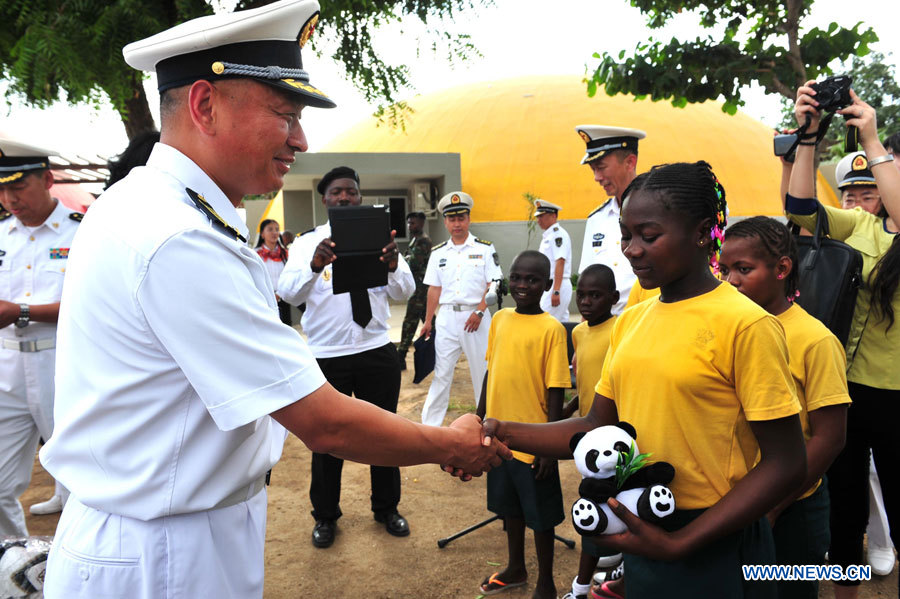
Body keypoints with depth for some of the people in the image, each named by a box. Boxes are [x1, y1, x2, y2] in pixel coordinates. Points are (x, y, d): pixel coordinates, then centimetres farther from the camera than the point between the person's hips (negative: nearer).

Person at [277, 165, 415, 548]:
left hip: (377, 352, 2)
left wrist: (394, 265, -32)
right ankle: (325, 516, 32)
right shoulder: (308, 242, -2)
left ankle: (387, 508, 36)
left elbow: (404, 292, -9)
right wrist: (315, 265, -38)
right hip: (325, 355, -1)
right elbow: (288, 293, -17)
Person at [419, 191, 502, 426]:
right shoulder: (438, 253, 10)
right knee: (440, 372, 4)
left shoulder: (485, 248, 0)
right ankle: (430, 424, 12)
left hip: (475, 316, -2)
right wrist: (428, 321, 7)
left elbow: (493, 285, -3)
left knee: (482, 371, 5)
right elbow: (434, 289, 11)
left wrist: (479, 312, -14)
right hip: (446, 317, 2)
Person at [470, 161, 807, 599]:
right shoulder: (629, 321, 4)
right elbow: (599, 427, 5)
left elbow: (785, 463, -16)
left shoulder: (744, 324, -16)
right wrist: (504, 433, -9)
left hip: (714, 549, -5)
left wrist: (680, 543, -20)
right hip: (642, 536, 6)